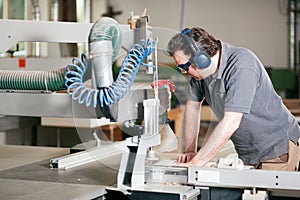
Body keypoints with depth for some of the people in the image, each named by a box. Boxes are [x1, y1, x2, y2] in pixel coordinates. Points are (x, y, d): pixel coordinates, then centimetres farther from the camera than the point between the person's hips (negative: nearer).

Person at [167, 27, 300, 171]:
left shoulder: (242, 65, -27)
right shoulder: (201, 69, -3)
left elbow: (230, 122, -32)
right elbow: (193, 105, 12)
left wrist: (198, 161, -30)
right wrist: (190, 150, 4)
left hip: (276, 149, -7)